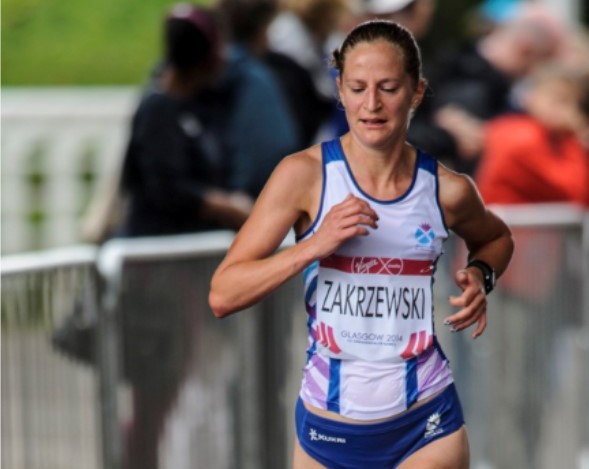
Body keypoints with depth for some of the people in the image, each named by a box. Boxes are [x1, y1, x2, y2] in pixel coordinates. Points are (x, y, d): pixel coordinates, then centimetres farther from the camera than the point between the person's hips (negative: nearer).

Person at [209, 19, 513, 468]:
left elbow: (496, 238, 22)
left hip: (428, 427, 0)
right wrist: (316, 244, -25)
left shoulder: (447, 190, -3)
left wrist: (480, 275, 0)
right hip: (328, 427, 0)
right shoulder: (305, 175, -9)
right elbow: (222, 295, -14)